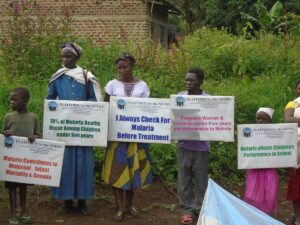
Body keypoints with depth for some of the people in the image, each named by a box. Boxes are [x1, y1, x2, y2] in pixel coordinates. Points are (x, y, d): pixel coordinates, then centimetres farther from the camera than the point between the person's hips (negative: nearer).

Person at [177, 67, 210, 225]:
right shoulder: (179, 97, 3)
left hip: (201, 146, -2)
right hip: (183, 144, 2)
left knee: (201, 179, 7)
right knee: (184, 179, 6)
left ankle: (200, 209, 19)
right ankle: (187, 209, 16)